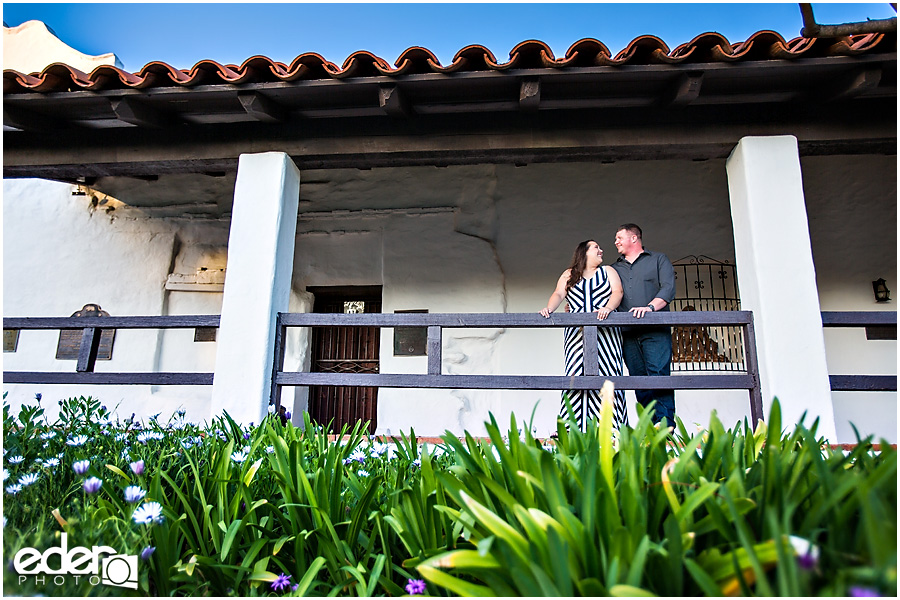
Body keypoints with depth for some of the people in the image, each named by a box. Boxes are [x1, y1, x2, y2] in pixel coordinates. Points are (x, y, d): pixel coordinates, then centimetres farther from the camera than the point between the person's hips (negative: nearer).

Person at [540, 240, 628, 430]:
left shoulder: (608, 271, 20)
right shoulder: (569, 275, 21)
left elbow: (617, 291, 4)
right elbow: (558, 294, 7)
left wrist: (608, 308, -17)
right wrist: (549, 308, -15)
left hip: (605, 331, 0)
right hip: (577, 333, 0)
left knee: (605, 373, -10)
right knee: (575, 373, -9)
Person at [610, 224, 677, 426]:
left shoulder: (658, 260, 14)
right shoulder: (614, 269, 26)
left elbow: (668, 288, -1)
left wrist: (650, 306, -18)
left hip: (655, 331, -4)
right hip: (628, 333, 4)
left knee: (658, 375, -15)